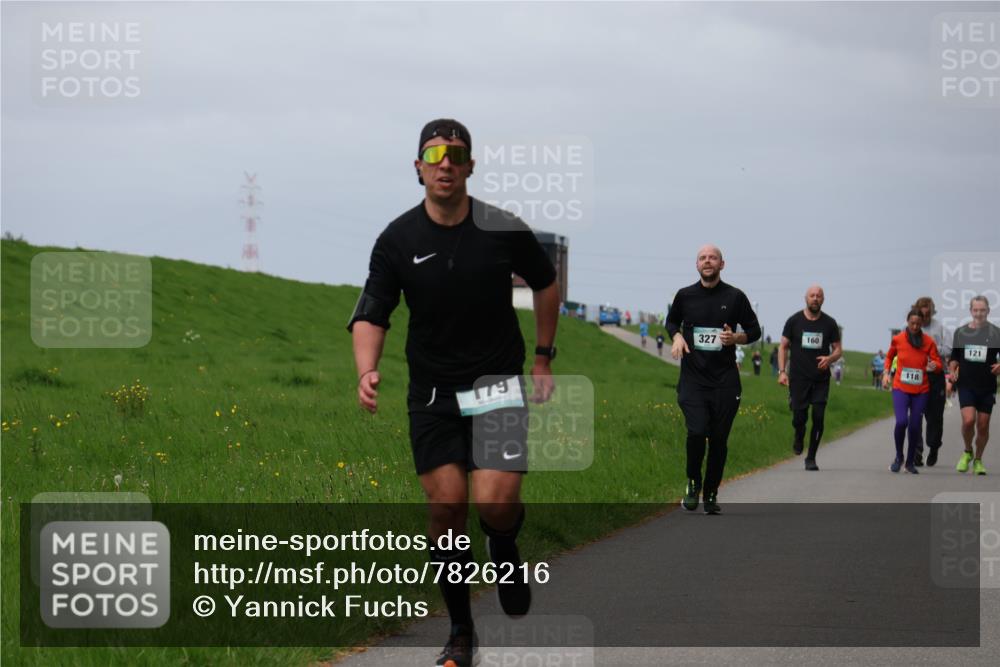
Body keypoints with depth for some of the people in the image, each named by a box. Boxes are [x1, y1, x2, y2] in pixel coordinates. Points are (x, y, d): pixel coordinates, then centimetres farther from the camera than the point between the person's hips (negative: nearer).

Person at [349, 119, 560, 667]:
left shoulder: (504, 231, -6)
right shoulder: (397, 240, -5)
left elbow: (546, 284, 13)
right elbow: (371, 314, -5)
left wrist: (543, 358, 13)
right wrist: (367, 371, -24)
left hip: (498, 383, -1)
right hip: (432, 391, 1)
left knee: (495, 502, -16)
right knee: (446, 507, -4)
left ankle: (505, 549, 23)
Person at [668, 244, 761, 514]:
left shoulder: (735, 297, 2)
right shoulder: (685, 295, 4)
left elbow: (754, 330, 11)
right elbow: (671, 321, 23)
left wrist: (736, 338, -10)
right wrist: (676, 336, 1)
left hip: (725, 380, 0)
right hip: (692, 378, 0)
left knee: (718, 439, 3)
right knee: (696, 432, -18)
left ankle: (711, 494, 18)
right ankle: (693, 482, 7)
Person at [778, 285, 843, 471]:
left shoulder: (829, 323, 5)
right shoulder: (794, 321, 2)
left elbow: (838, 349, 10)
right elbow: (783, 347, 6)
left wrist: (830, 358, -14)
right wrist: (782, 371, -6)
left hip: (821, 379, 1)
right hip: (799, 379, -1)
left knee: (818, 419, -6)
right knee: (799, 417, -7)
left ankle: (811, 458, 5)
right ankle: (799, 437, 29)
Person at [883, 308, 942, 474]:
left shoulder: (928, 342, -1)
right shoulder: (898, 339, 1)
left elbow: (937, 362, 3)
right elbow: (889, 356, 19)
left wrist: (934, 366, -19)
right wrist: (886, 374, 8)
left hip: (921, 390, 1)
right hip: (900, 388, -1)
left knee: (915, 426, 1)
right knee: (901, 421, -19)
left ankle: (910, 462, 20)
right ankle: (898, 456, 4)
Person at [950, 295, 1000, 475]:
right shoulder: (961, 332, 8)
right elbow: (954, 358, 18)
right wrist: (953, 370, -1)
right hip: (966, 385, 0)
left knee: (983, 426, 4)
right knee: (968, 420, -18)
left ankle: (978, 460, 23)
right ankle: (967, 452, 9)